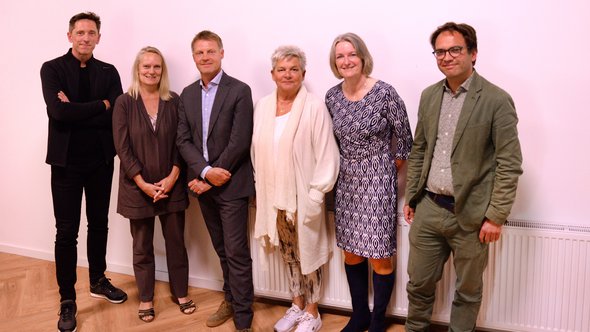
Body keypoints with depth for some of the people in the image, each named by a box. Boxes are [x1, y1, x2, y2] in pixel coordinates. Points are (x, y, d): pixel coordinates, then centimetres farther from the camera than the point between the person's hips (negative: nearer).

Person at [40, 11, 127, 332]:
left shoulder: (109, 72, 5)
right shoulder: (52, 68, -3)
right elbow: (58, 111, -19)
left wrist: (76, 111, -14)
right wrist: (100, 105, -12)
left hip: (101, 160, 3)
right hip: (67, 160, -3)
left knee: (99, 224, 16)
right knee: (67, 232, 3)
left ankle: (98, 281, 35)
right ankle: (67, 300, 15)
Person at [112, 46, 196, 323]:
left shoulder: (174, 101, 1)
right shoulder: (124, 103, -3)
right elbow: (122, 148, -7)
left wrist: (172, 177, -11)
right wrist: (143, 184, -14)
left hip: (171, 185, 1)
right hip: (138, 187, -1)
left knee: (176, 242, 11)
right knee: (142, 246, 11)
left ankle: (181, 293, 28)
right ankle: (145, 298, 27)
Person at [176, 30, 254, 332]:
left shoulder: (239, 91, -8)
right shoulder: (188, 94, 9)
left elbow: (239, 143, -14)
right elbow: (183, 140, 3)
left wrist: (210, 179, -13)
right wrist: (205, 171, -13)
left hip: (231, 183, -5)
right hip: (203, 182, 5)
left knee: (236, 251, -1)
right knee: (221, 248, 17)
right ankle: (231, 299, 33)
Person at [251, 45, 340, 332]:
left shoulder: (315, 107, -12)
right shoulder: (262, 106, 3)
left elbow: (327, 156, -13)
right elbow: (255, 150, 9)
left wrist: (316, 195, -14)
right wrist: (258, 189, 9)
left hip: (303, 199, -4)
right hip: (273, 198, 5)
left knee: (307, 255, 10)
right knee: (288, 255, 18)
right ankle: (297, 306, 36)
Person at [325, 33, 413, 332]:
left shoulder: (384, 93, -14)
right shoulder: (332, 96, 1)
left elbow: (404, 138, -5)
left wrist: (387, 172, 2)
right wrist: (347, 165, 13)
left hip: (378, 183, -5)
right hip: (346, 183, 5)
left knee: (379, 257, 2)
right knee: (351, 252, 14)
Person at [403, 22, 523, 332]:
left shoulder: (497, 100, -10)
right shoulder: (429, 96, 6)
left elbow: (510, 164, -10)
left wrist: (496, 217, -12)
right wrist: (410, 198, 12)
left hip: (471, 215, -4)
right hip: (428, 209, 5)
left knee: (467, 291, 14)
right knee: (418, 283, 16)